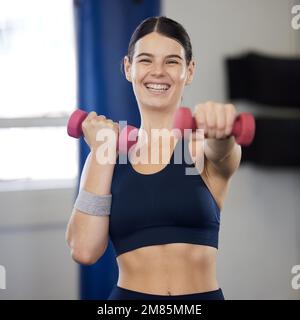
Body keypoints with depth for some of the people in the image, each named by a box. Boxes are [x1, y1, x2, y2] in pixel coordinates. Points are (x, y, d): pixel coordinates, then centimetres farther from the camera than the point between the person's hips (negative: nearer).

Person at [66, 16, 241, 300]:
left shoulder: (202, 145, -3)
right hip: (129, 293, 1)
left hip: (204, 294, -1)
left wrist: (220, 128, -47)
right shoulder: (106, 154, 1)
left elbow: (222, 150, -27)